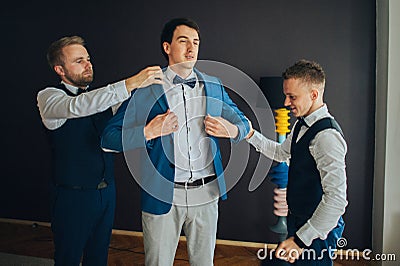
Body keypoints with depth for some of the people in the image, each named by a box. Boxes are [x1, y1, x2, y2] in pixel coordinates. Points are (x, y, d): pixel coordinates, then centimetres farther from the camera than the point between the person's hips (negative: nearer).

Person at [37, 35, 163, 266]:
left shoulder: (100, 97, 10)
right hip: (74, 195, -5)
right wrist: (130, 84, -39)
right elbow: (77, 106, -31)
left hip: (107, 192, 6)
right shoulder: (48, 96, -10)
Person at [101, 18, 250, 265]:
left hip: (207, 193, 3)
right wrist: (148, 132, -23)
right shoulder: (147, 89, -5)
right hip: (163, 195, -3)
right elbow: (109, 138, -8)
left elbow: (244, 123, 17)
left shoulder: (214, 86, 7)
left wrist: (232, 130, -7)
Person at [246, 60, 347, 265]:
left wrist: (301, 240, -27)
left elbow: (337, 199, -30)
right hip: (299, 221, 9)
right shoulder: (302, 124, 6)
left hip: (317, 230, -9)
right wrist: (251, 135, 9)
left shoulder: (326, 136, -25)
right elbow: (281, 153, 23)